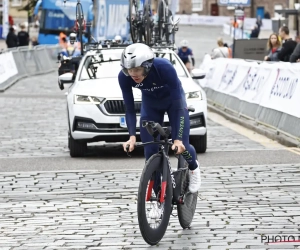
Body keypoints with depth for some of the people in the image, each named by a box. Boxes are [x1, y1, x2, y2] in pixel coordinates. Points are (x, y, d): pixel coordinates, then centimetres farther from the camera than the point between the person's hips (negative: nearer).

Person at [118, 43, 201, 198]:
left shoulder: (164, 68, -40)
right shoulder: (124, 77, -30)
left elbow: (177, 105, -35)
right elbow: (130, 109, -20)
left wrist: (178, 139, -40)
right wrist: (132, 136, -34)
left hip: (172, 99, -3)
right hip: (150, 103, 3)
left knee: (181, 146, -12)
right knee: (150, 150, -7)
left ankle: (193, 167, 23)